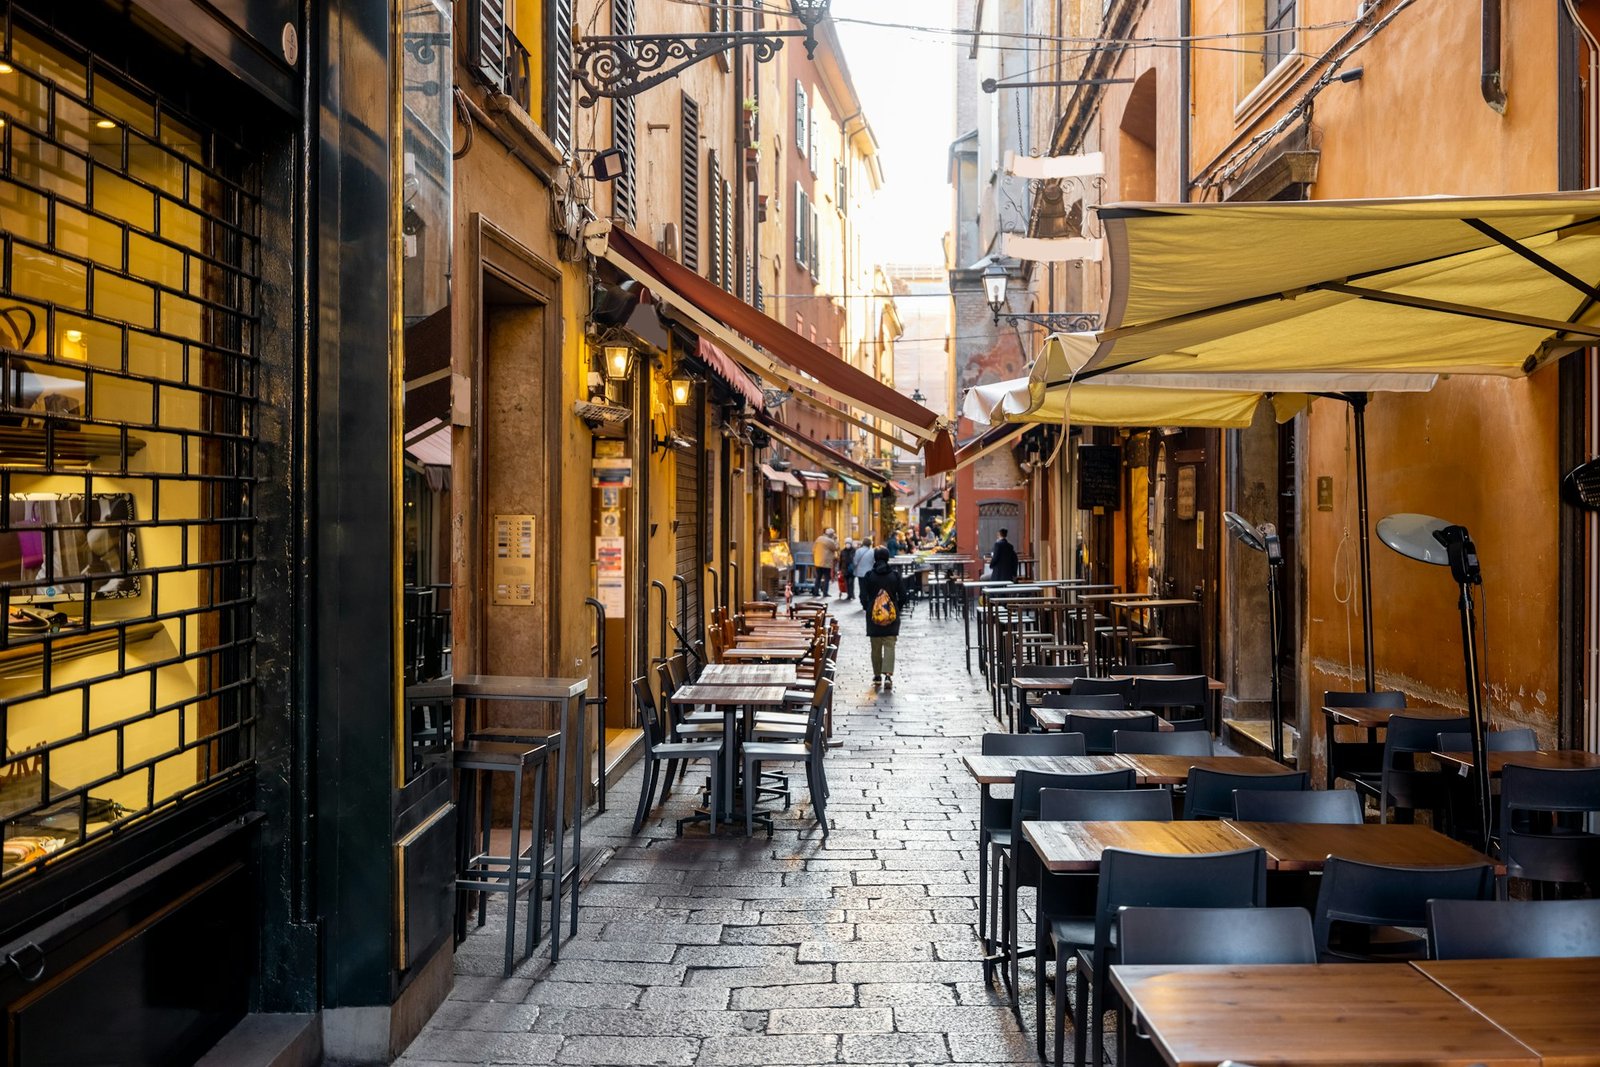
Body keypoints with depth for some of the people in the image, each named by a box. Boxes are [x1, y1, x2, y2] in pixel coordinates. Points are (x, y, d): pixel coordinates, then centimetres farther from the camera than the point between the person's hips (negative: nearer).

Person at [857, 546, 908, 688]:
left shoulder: (869, 575, -5)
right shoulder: (895, 575, -3)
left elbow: (863, 596, -5)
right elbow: (902, 595, -1)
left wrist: (867, 608, 12)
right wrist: (898, 609, 13)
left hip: (873, 616, 0)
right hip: (892, 616, 0)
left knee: (876, 647, 12)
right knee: (889, 645, -1)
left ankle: (877, 675, 19)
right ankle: (888, 674, -16)